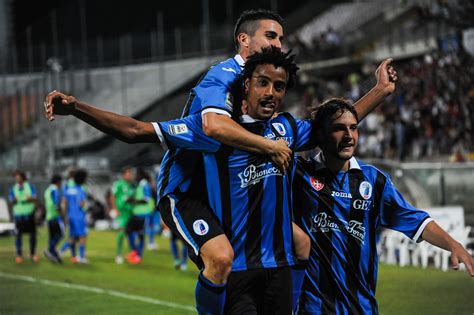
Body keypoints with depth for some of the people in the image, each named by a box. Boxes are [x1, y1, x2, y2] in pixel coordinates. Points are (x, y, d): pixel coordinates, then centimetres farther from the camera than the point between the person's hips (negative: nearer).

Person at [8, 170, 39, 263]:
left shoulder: (30, 187, 2)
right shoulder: (13, 189, 4)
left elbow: (36, 199, -1)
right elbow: (11, 202, 0)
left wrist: (30, 199, -24)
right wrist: (14, 201, -24)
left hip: (29, 214, 0)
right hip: (18, 215, 0)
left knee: (32, 234, 3)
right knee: (18, 235, -3)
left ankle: (32, 254, 15)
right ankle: (19, 255, 6)